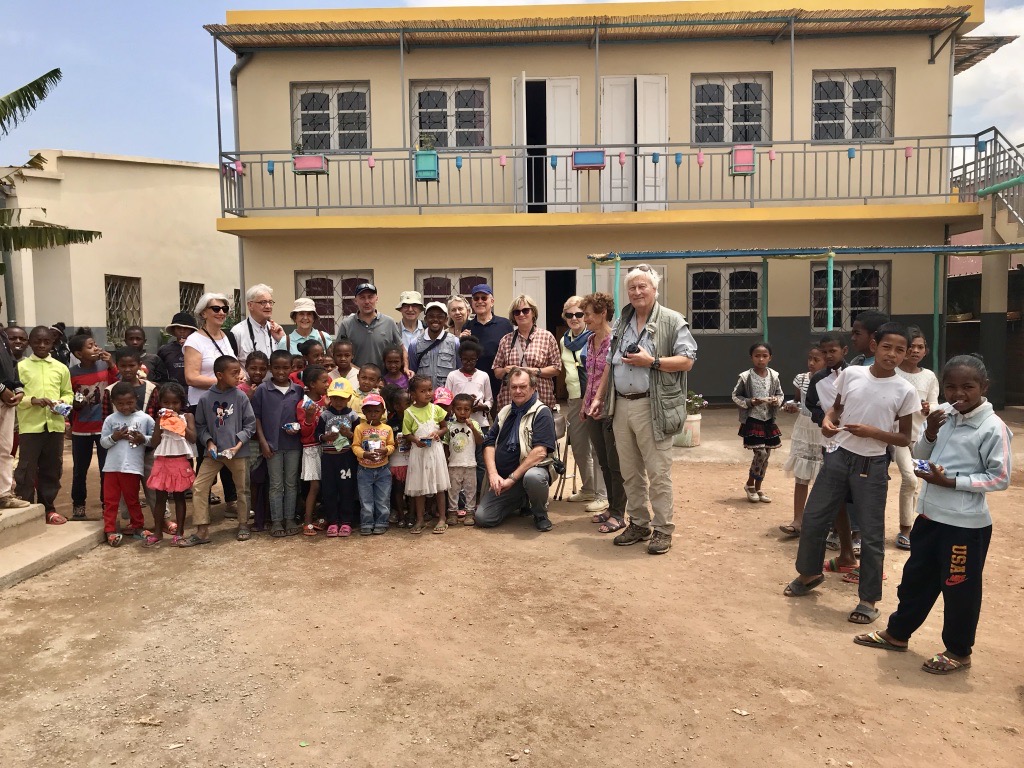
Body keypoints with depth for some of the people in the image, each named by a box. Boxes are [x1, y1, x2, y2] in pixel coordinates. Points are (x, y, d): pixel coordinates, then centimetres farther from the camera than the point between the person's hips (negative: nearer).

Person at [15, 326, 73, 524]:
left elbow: (68, 393, 14)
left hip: (55, 425, 3)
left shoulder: (61, 368, 10)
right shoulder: (21, 367, 2)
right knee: (26, 469, -1)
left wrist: (64, 403, -7)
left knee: (52, 469, 10)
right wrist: (33, 400, -18)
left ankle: (47, 508, 21)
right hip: (30, 425, -3)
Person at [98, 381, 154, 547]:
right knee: (110, 500, 6)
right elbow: (103, 442, 4)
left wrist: (143, 439, -16)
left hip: (133, 467, -1)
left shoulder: (144, 419, -1)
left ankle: (138, 527, 25)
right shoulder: (110, 420, 3)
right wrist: (114, 437, -14)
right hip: (112, 466, 2)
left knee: (132, 499, 11)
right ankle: (110, 530, 14)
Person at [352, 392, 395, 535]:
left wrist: (386, 450, -20)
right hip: (364, 470, -1)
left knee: (383, 500, 7)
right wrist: (364, 454, -25)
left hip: (382, 470, 1)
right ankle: (366, 524, 18)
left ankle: (381, 523, 20)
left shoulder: (387, 429, 0)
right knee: (366, 500, 7)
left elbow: (391, 445, 2)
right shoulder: (359, 428, -5)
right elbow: (355, 446, -8)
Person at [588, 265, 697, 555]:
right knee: (629, 472, 12)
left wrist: (651, 361, -16)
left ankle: (662, 529, 9)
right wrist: (599, 397, 16)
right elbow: (610, 365, 21)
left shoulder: (672, 321, -2)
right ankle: (638, 524, 24)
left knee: (658, 472, -2)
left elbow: (687, 360, -8)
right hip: (621, 406, 6)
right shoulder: (622, 323, 17)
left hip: (653, 408, -6)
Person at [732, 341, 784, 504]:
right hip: (752, 420, -5)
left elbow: (780, 394, 12)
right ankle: (749, 484, 11)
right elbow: (735, 396, -4)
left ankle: (758, 488, 24)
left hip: (769, 420, 5)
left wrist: (777, 401, -10)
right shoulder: (745, 377, -11)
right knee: (760, 453, -11)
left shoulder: (774, 376, 0)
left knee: (766, 455, 10)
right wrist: (751, 402, -18)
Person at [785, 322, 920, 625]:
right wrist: (827, 420, -10)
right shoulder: (851, 374, -2)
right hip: (839, 457, 3)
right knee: (813, 518, 10)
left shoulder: (904, 391, -8)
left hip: (872, 466, -2)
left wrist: (871, 432, -18)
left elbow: (904, 439, -2)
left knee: (871, 534, 4)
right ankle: (810, 573, 34)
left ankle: (868, 599, 20)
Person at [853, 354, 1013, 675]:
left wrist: (950, 481, -21)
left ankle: (959, 652, 28)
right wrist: (930, 432, -9)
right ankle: (897, 633, 35)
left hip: (966, 525, -7)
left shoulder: (993, 428, -16)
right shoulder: (943, 414, 3)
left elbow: (1000, 478, -15)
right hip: (930, 515, 7)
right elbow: (920, 456, 10)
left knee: (959, 589, 8)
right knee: (916, 577, 19)